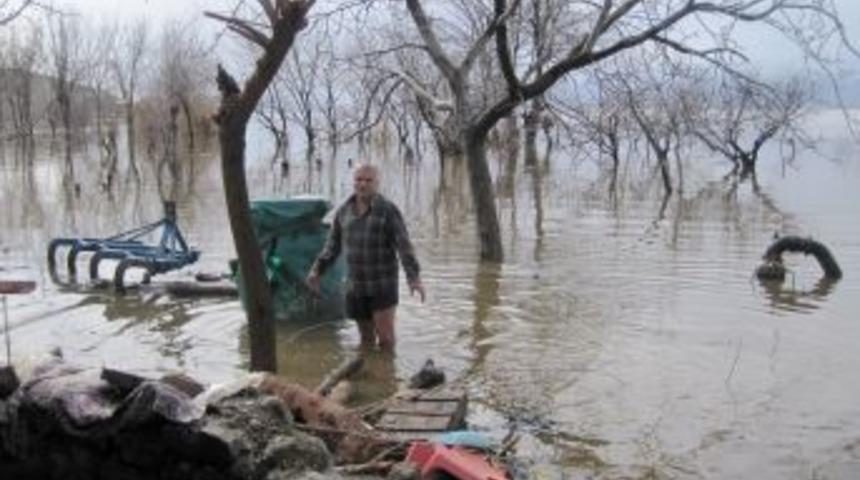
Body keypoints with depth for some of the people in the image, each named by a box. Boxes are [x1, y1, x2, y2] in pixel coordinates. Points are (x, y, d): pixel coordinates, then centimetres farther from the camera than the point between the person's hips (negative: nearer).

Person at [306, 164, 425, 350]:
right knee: (365, 335, 13)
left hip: (383, 284, -4)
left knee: (385, 336, -6)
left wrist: (414, 278, -31)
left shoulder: (388, 210, -13)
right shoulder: (344, 211, 3)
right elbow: (333, 244, 11)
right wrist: (317, 270, 1)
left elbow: (404, 246, -19)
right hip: (356, 285, 4)